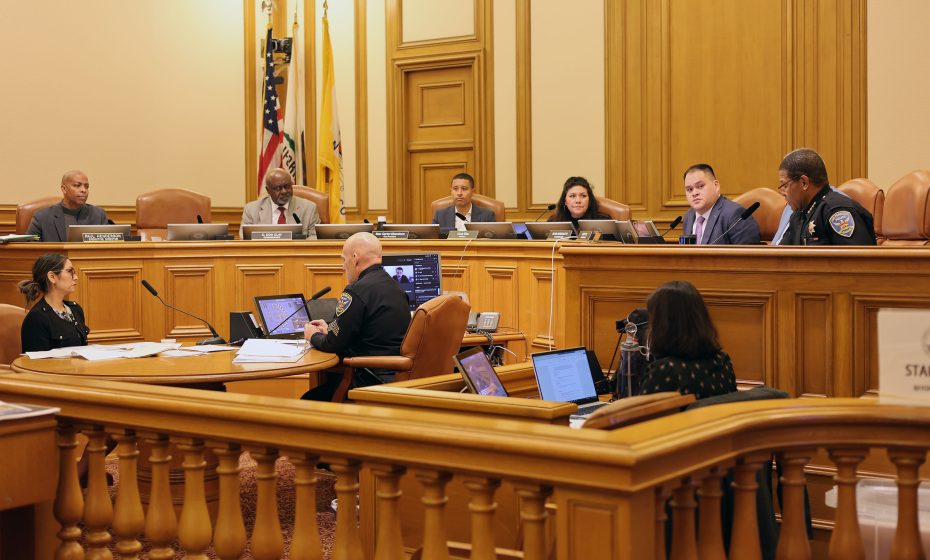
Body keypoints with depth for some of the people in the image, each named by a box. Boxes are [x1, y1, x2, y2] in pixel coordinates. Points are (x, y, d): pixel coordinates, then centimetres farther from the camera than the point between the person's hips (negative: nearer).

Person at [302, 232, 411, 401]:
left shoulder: (357, 292, -15)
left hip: (374, 381, -9)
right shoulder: (395, 287, 13)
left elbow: (334, 345, -10)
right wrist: (328, 330, 32)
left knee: (308, 401, 1)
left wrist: (313, 336, 13)